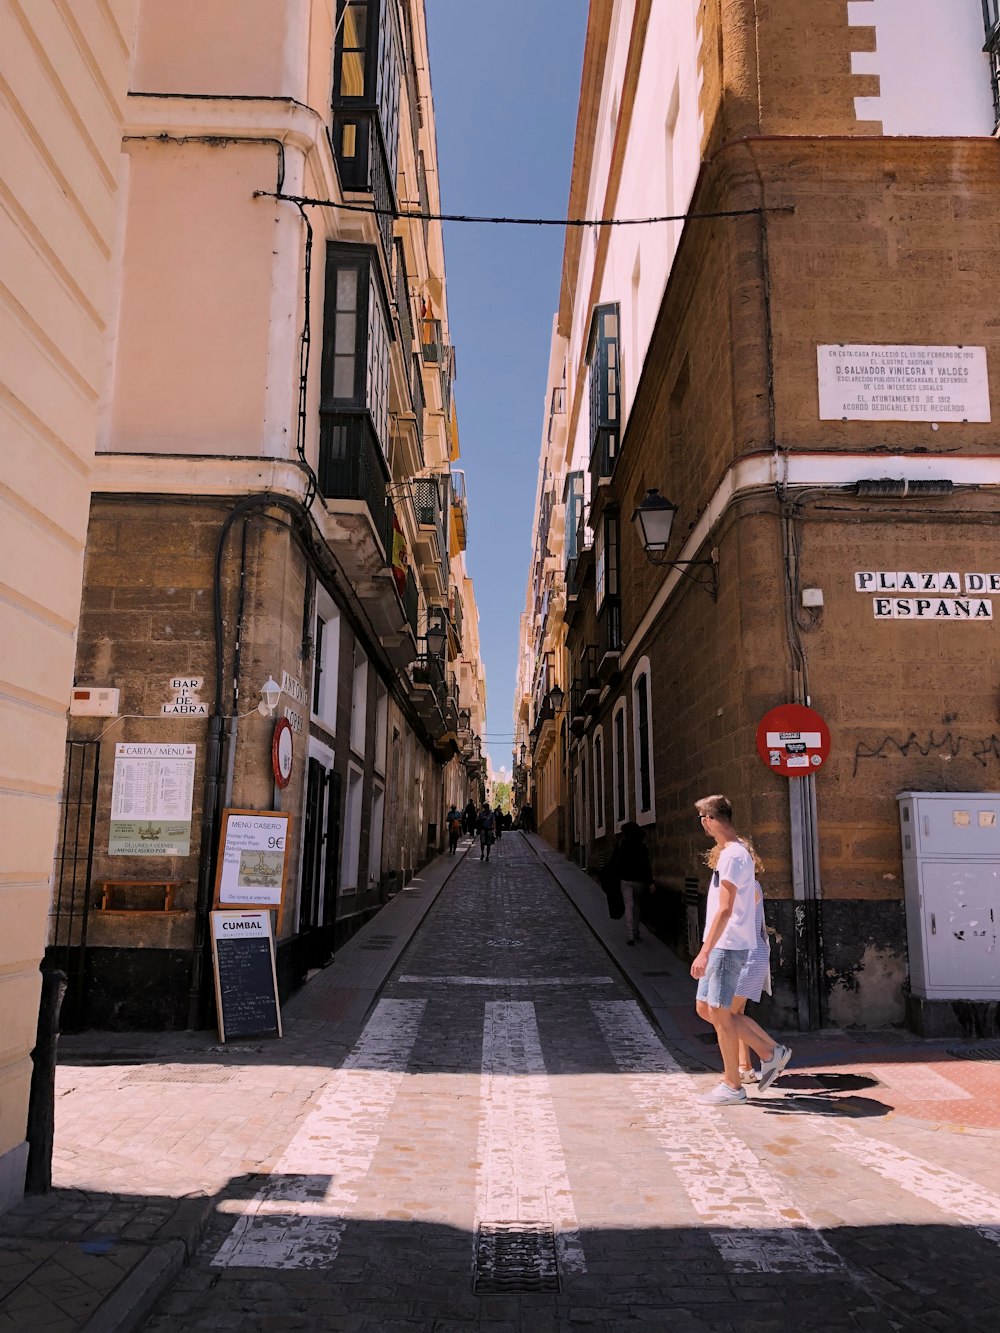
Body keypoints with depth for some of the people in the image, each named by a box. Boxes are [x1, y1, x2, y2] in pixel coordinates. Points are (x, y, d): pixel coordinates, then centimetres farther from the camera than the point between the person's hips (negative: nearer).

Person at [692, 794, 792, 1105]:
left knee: (719, 1013, -1)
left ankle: (732, 1087, 11)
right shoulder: (737, 850, 14)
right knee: (706, 1009, 13)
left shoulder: (732, 856, -18)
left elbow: (725, 910, -24)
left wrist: (704, 951, -25)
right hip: (723, 946, 10)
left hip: (728, 945, -10)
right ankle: (771, 1052, 20)